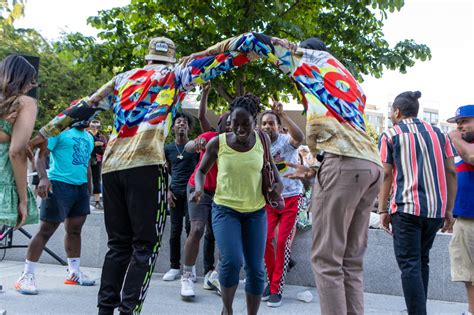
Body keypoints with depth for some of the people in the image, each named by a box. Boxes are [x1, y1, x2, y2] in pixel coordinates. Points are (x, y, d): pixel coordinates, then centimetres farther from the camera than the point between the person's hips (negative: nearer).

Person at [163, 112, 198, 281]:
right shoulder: (168, 148, 9)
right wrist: (168, 190, 5)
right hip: (175, 193, 2)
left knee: (190, 227, -5)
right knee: (175, 230, 3)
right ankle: (175, 267, 11)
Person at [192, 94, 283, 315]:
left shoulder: (261, 139, -3)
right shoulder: (217, 143, -8)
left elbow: (269, 164, 14)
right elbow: (202, 170, 6)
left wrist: (277, 182, -4)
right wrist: (199, 189, -13)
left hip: (256, 211, 3)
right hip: (225, 209, -2)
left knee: (255, 269, 4)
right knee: (231, 261, -20)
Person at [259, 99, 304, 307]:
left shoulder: (286, 141, -12)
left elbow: (300, 137, -37)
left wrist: (282, 114, -44)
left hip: (291, 198, -4)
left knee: (283, 242, -5)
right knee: (265, 239, -3)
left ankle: (276, 289, 6)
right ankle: (272, 280, 19)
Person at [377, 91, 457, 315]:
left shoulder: (390, 135, 3)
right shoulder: (438, 133, 15)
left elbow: (386, 174, -3)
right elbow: (451, 172, 10)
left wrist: (382, 210, 1)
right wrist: (449, 210, 13)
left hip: (406, 207, -5)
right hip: (436, 209, 5)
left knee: (410, 264, -2)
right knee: (422, 261, 19)